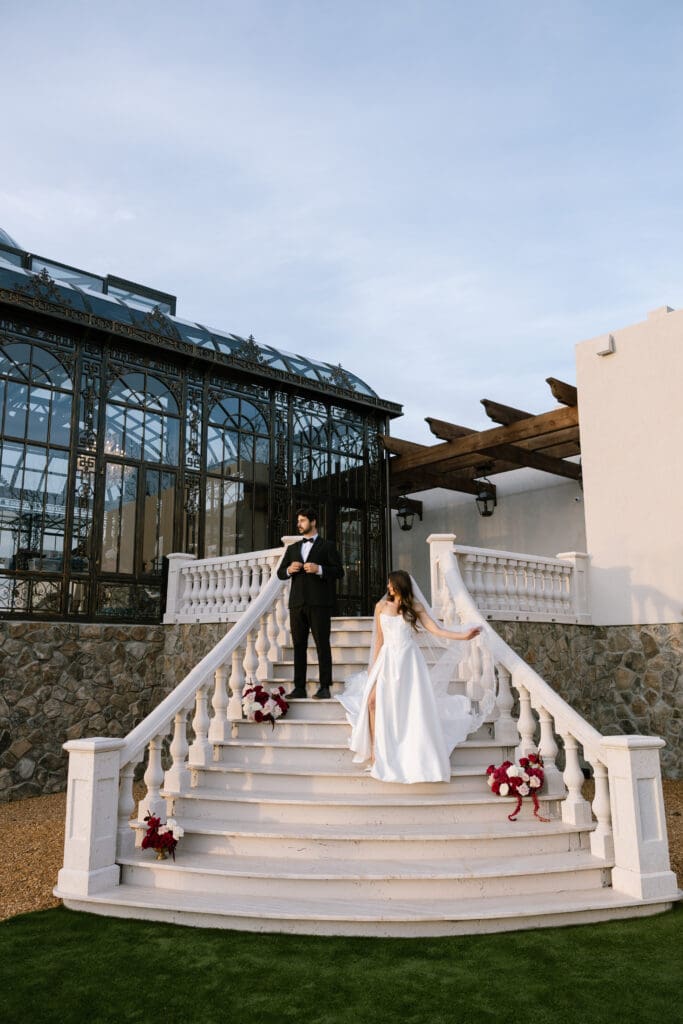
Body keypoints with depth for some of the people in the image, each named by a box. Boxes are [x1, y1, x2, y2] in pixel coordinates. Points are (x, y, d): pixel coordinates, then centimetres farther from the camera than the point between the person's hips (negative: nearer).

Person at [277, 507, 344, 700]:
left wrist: (319, 569, -16)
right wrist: (289, 570, -4)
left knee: (322, 645, -4)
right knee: (298, 645, 4)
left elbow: (339, 572, -1)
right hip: (297, 603, 5)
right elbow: (280, 572, 18)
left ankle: (324, 687, -2)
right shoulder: (292, 548, 20)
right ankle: (299, 687, 7)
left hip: (319, 603, -4)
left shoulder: (327, 546, 6)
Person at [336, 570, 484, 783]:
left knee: (413, 706, -4)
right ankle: (375, 751, -8)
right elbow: (379, 639, 12)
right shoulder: (381, 606, 9)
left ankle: (417, 755, 10)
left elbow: (436, 630, -2)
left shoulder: (415, 607, 5)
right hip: (387, 658, 1)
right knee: (374, 700, -16)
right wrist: (373, 667, 10)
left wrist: (464, 635, -13)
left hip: (408, 659, -1)